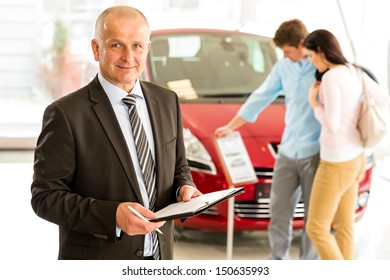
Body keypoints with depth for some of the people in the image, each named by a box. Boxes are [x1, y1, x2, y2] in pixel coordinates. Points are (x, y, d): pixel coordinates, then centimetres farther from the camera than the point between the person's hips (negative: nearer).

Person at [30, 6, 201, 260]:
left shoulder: (167, 101, 3)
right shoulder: (66, 114, -14)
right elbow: (45, 196, -14)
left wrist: (184, 188, -9)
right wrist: (112, 215, -27)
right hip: (97, 264, -5)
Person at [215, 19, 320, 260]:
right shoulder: (283, 66, 9)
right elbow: (261, 98, 18)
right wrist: (231, 126, 23)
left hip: (316, 153, -6)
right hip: (287, 151, 6)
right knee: (279, 210, 8)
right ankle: (278, 261, 20)